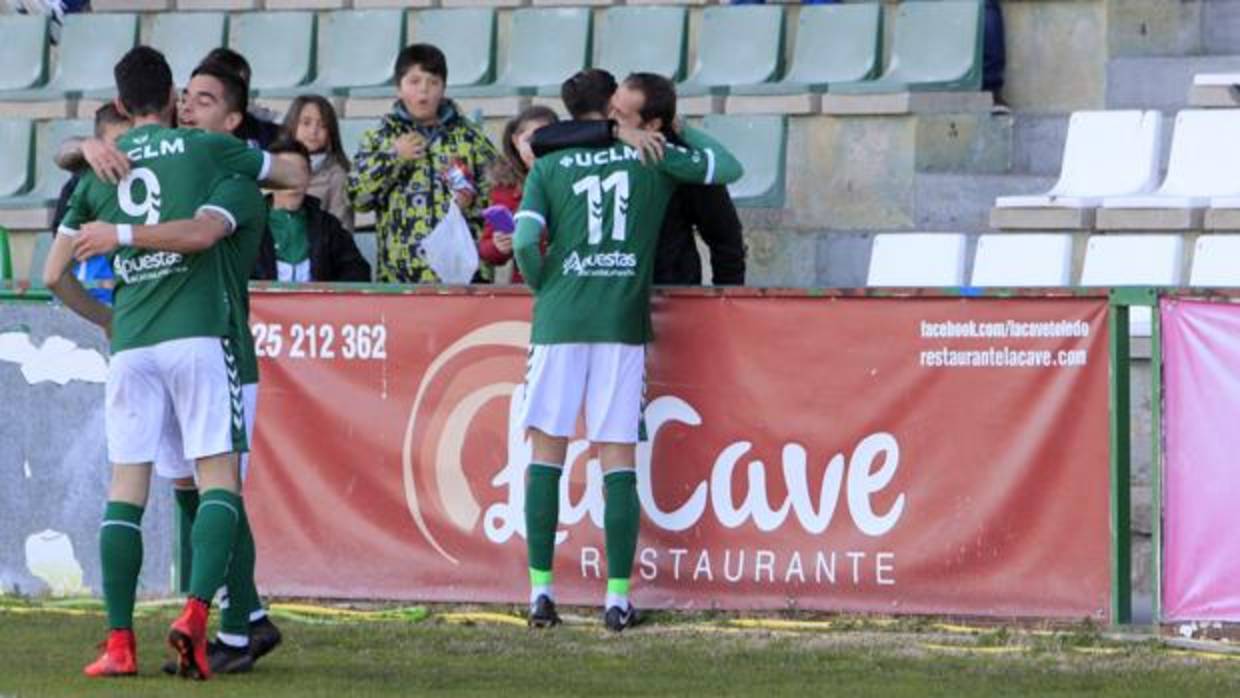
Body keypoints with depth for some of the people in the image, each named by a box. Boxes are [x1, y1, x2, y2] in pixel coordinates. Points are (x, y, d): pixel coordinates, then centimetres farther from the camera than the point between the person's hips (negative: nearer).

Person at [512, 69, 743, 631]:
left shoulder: (548, 168, 6)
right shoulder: (650, 158, 5)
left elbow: (524, 242, -4)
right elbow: (729, 168, 15)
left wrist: (546, 291, 13)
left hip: (559, 319, 0)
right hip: (623, 323, 0)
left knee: (546, 451, 7)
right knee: (618, 459, 2)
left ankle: (540, 589, 2)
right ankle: (617, 597, -1)